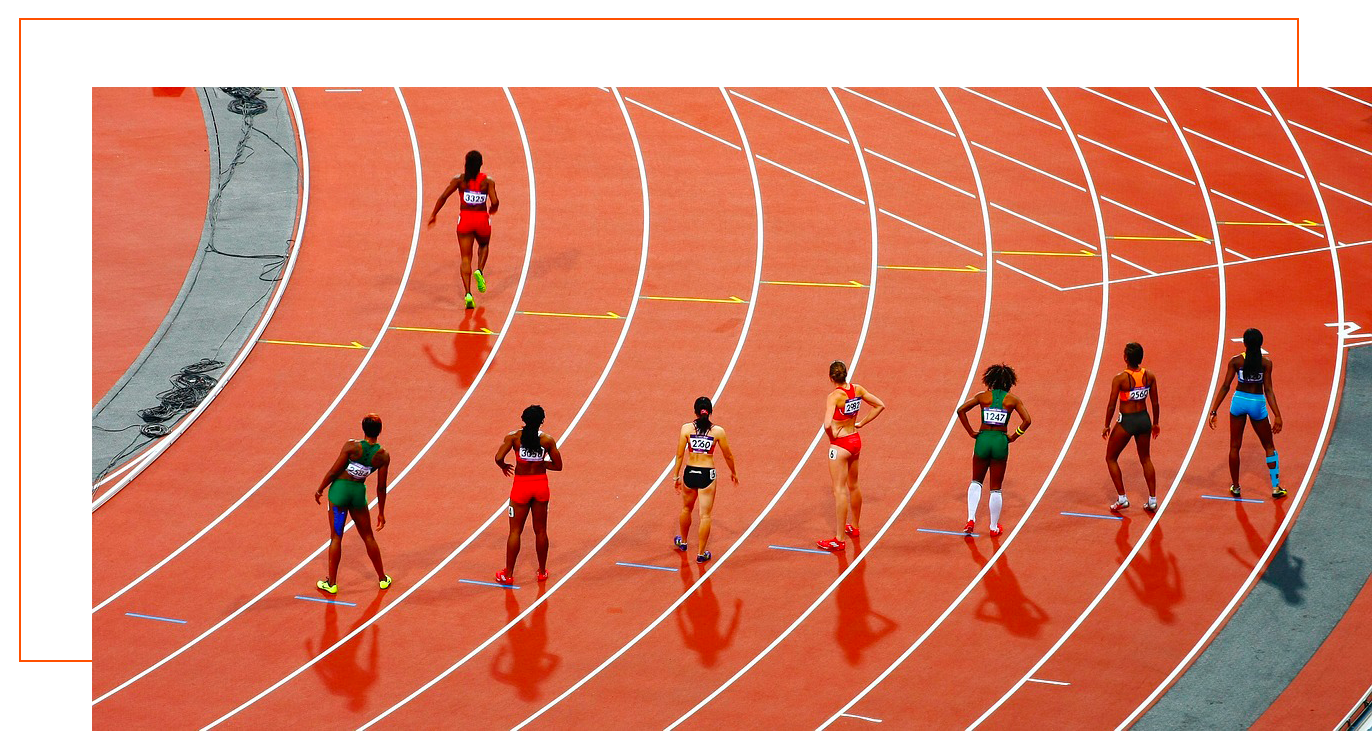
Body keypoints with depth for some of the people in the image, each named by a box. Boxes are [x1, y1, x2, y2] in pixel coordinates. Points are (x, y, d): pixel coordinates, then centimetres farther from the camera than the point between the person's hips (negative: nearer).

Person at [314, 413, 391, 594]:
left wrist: (320, 489, 4)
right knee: (368, 536, 19)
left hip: (340, 489, -2)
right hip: (359, 492, 2)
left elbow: (333, 472, -12)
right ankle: (382, 578, 29)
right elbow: (381, 487, -1)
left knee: (336, 537, 8)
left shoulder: (352, 446, -16)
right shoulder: (383, 455, -7)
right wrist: (381, 513, 10)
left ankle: (331, 583, 14)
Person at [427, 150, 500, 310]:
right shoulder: (487, 181, -5)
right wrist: (492, 210, 9)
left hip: (465, 219, 0)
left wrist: (434, 214, 0)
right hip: (482, 219, 0)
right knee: (484, 245, 32)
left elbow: (443, 196, -10)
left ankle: (468, 294, -10)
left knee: (466, 258, 5)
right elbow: (495, 202, -14)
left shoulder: (460, 180, -3)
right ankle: (479, 271, 5)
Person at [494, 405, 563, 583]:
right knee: (541, 531, 15)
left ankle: (508, 574, 10)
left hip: (521, 485, -1)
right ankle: (542, 572, 24)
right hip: (541, 485, 1)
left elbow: (498, 457, -19)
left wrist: (504, 466, 3)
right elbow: (557, 465, -2)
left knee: (515, 531, 7)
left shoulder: (514, 437, -11)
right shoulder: (548, 440, -7)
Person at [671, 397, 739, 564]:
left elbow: (679, 455, -4)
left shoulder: (686, 428, -7)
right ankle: (701, 553, 8)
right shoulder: (718, 431, -8)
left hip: (690, 473, 2)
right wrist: (733, 472, 20)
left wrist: (676, 476, 6)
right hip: (707, 475, -2)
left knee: (686, 509, 26)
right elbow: (728, 456, 2)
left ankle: (682, 542, 45)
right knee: (705, 515, 5)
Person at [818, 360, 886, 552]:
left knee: (839, 491, -4)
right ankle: (854, 527, 41)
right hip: (856, 441, 7)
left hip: (840, 445, -7)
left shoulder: (833, 396, -22)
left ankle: (839, 540, -3)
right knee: (853, 486, 24)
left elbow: (827, 424, -34)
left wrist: (831, 436, -13)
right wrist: (861, 423, 9)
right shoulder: (858, 390, -2)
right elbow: (880, 406, 9)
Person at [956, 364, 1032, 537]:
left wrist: (971, 432, 2)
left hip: (983, 439, 1)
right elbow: (1027, 420, -8)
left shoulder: (983, 396, 3)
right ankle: (994, 528, 18)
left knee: (976, 482, 21)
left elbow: (961, 410, -3)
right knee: (995, 488, 11)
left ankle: (971, 519, 4)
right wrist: (1013, 436, 2)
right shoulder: (1012, 399, 1)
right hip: (1001, 442, -1)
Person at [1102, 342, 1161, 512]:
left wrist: (1107, 426, 0)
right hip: (1144, 419, 4)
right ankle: (1153, 500, 21)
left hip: (1126, 421, -4)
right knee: (1145, 459, 22)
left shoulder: (1120, 378, -18)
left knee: (1111, 458, 15)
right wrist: (1156, 423, 17)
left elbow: (1111, 404, -13)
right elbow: (1155, 403, 2)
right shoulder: (1150, 376, -6)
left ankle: (1122, 498, 11)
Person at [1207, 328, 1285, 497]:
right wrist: (1277, 416, -12)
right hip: (1258, 403, -1)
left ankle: (1235, 486, 19)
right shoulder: (1266, 362, -9)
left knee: (1234, 446, 14)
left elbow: (1225, 387, -7)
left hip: (1239, 401, 1)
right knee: (1269, 446, 13)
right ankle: (1276, 487, 13)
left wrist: (1213, 411, -3)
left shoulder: (1236, 361, -7)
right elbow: (1268, 390, -13)